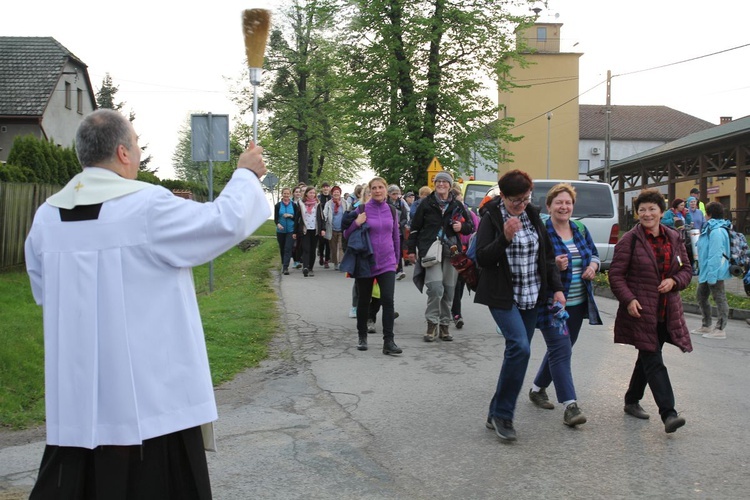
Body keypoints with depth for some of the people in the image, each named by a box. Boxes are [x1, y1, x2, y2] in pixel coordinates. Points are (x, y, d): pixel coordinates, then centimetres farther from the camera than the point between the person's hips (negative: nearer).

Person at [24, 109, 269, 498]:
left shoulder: (46, 217, 2)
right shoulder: (148, 207, -16)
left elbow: (43, 292, 14)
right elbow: (226, 220, -8)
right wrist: (246, 174, 8)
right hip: (149, 390, -5)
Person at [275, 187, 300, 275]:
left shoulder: (294, 205, 2)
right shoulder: (278, 205, 4)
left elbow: (297, 218, 3)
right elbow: (275, 218, 1)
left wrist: (290, 216, -15)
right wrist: (278, 224, -19)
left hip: (290, 231, -2)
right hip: (280, 231, 2)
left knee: (288, 249, -11)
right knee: (282, 249, 11)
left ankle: (285, 267, -13)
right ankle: (283, 264, 27)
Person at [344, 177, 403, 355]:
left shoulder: (391, 210, 6)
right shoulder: (362, 210, -5)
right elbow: (347, 234, 0)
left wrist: (396, 259, 19)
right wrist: (356, 223, -19)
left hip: (387, 263, 2)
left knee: (388, 300, -11)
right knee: (364, 301, 11)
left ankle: (388, 342, -9)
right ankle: (362, 337, 29)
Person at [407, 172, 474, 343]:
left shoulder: (457, 205, 12)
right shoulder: (427, 203, 6)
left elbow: (471, 227, 17)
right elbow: (415, 227, 7)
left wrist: (462, 227, -5)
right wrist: (411, 249, 3)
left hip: (451, 251, 3)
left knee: (449, 289, 4)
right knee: (435, 287, -17)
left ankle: (444, 325, 16)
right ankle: (432, 324, -5)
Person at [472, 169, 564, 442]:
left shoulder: (532, 215, 9)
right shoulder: (491, 217, -7)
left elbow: (547, 254, 14)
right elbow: (482, 258, -13)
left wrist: (557, 287, 6)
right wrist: (505, 237, -27)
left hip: (531, 297, 6)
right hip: (503, 296, -6)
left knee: (518, 352, 6)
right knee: (520, 347, -21)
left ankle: (497, 414, 18)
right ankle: (502, 414, -7)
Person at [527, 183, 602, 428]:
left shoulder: (581, 230, 9)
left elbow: (594, 254, 20)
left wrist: (593, 265, -2)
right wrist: (553, 266, -28)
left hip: (577, 303, 7)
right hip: (551, 303, -7)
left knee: (559, 349, 16)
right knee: (561, 350, -10)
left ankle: (537, 389, 35)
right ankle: (570, 406, -7)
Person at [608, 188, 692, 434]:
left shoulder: (673, 238, 9)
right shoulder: (630, 240, -6)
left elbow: (687, 270, 15)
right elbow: (616, 275, -7)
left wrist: (674, 281, -6)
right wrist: (628, 300, -18)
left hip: (667, 312, 6)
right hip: (640, 310, -5)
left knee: (648, 358, 16)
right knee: (653, 361, -8)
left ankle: (632, 401, 32)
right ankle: (668, 413, -10)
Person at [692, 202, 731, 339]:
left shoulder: (717, 231, -21)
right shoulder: (710, 229, 12)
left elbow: (715, 255, -26)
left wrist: (712, 274, -27)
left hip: (715, 272, -11)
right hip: (706, 271, 11)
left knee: (719, 299, -2)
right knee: (701, 297, 17)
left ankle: (720, 329, 4)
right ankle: (706, 326, 26)